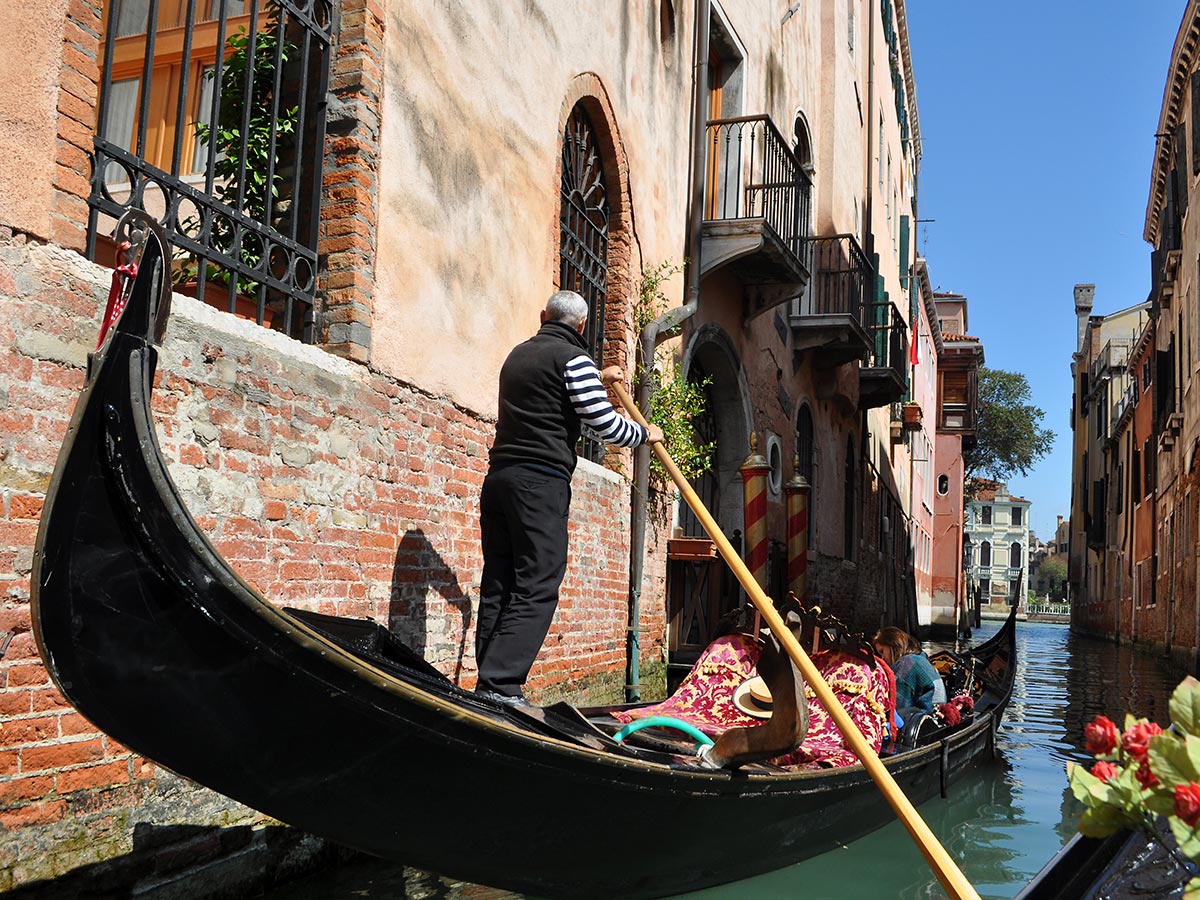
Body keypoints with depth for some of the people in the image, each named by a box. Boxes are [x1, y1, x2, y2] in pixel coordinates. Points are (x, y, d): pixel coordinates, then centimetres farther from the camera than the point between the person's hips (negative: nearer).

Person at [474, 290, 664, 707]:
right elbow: (606, 426, -6)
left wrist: (598, 379, 49)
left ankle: (489, 683, 5)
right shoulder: (573, 358, -3)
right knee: (536, 590, -8)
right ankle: (498, 685, -16)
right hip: (540, 481, -8)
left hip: (498, 477, 8)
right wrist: (646, 433, 12)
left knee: (498, 586, 6)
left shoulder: (518, 354, 22)